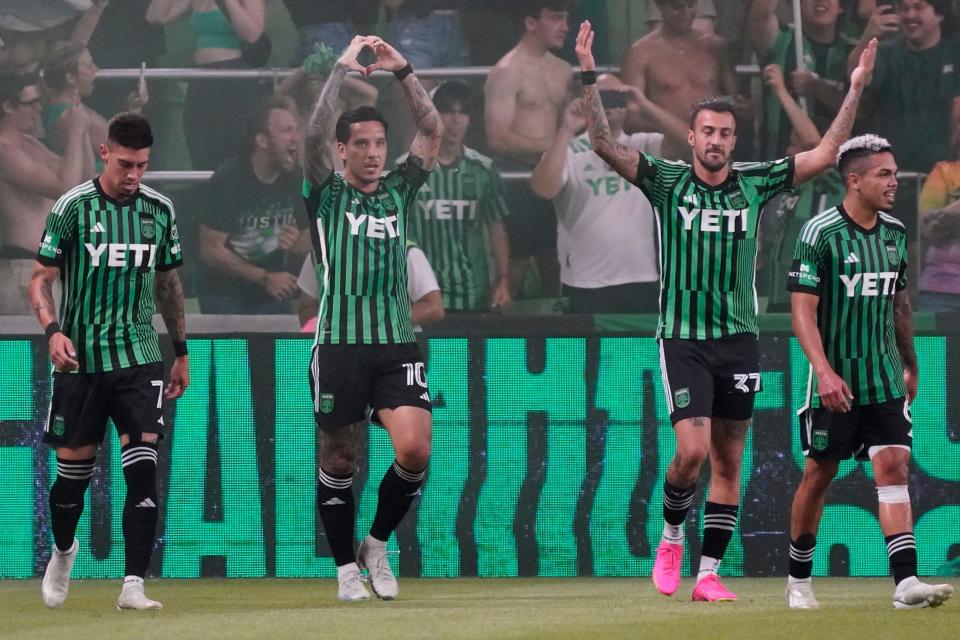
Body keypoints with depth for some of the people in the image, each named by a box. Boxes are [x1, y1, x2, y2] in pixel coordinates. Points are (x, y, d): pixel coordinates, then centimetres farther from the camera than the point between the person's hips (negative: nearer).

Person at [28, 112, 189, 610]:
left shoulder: (159, 209, 5)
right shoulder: (73, 207, -6)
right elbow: (41, 278, -4)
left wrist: (181, 351, 19)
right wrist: (52, 330, -21)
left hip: (140, 358, 2)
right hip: (81, 360, -2)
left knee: (143, 470, -12)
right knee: (73, 470, 6)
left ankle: (133, 586, -13)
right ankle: (62, 551, 37)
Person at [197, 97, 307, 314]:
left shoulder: (294, 181, -2)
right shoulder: (227, 180, -15)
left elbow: (309, 242, 8)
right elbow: (211, 250, -15)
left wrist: (296, 244, -17)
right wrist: (264, 278, -19)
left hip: (272, 296, 4)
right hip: (225, 296, -4)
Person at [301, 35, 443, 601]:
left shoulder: (398, 191, 13)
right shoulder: (327, 193, 5)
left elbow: (434, 132, 7)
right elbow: (315, 135, -11)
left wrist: (403, 70, 0)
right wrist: (343, 69, -11)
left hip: (397, 342, 2)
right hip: (339, 342, -2)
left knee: (415, 449, -14)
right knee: (338, 458, 3)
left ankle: (378, 543, 8)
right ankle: (347, 568, 15)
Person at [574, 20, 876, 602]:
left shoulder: (755, 183, 5)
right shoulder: (667, 181, -1)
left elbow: (825, 155, 4)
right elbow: (604, 144, -10)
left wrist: (857, 89, -3)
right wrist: (589, 77, -19)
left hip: (738, 340, 3)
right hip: (683, 339, -3)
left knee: (729, 463, 3)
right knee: (693, 450, -16)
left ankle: (709, 574, 9)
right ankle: (671, 538, 12)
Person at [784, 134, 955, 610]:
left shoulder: (894, 233, 8)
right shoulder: (821, 233, -12)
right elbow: (802, 308, -15)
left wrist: (910, 364, 25)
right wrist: (824, 371, -25)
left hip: (886, 379, 5)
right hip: (836, 381, -5)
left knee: (894, 468, -8)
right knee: (819, 475, 6)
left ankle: (905, 582, -17)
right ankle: (798, 580, 22)